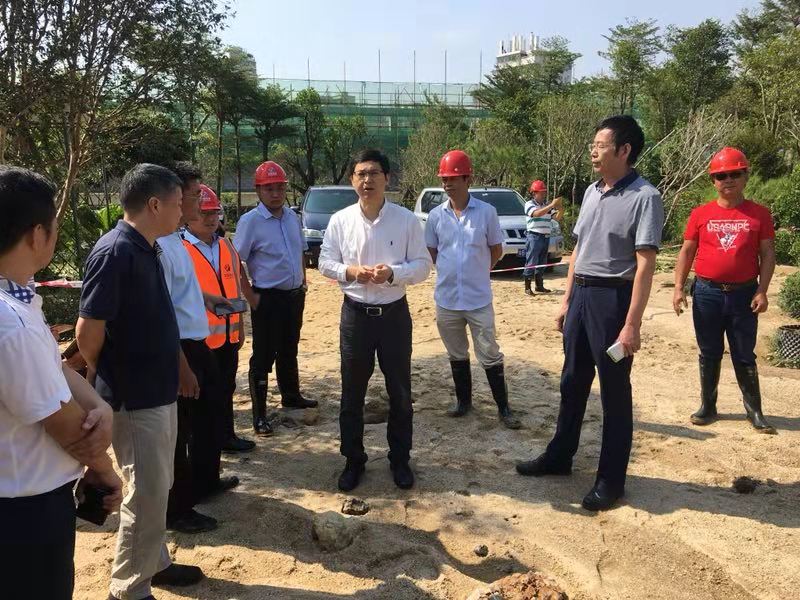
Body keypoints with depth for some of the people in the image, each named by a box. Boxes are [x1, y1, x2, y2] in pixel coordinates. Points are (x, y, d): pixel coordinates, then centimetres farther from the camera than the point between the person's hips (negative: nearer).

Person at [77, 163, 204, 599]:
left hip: (157, 390, 9)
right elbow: (88, 330, -23)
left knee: (157, 487, 21)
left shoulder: (145, 249, 8)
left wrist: (175, 370, 14)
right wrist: (105, 377, -6)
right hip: (134, 397, -9)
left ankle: (154, 563, 38)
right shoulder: (114, 252, -22)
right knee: (146, 495, 2)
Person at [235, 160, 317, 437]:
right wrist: (250, 297, -16)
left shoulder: (292, 217, 7)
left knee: (289, 350, 21)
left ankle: (291, 396, 39)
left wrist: (303, 282, 11)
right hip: (268, 298, -7)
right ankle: (259, 415, 7)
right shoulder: (250, 221, -14)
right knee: (263, 357, -1)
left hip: (295, 295, 7)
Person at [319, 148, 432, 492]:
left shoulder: (406, 219, -4)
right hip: (355, 313, 1)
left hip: (394, 313, -1)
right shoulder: (340, 220, -1)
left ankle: (400, 460, 27)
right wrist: (351, 271, -17)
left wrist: (392, 273, -21)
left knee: (400, 391, 9)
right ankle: (353, 460, 26)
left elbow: (422, 266, -4)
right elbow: (325, 263, 3)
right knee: (352, 391, 10)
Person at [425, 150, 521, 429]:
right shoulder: (436, 215, 1)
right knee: (457, 355, 16)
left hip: (479, 298, -3)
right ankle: (464, 400, 31)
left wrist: (476, 272, 6)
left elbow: (496, 251, 3)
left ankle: (504, 408, 15)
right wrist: (451, 272, 7)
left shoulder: (486, 212, -6)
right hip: (446, 299, 3)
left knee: (490, 355, 3)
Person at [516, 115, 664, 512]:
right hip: (580, 294, 8)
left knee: (614, 392, 4)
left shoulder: (644, 197, -13)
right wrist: (567, 300, 15)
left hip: (612, 297, -7)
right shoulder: (591, 192, 11)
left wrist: (632, 324, -22)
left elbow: (645, 264, -18)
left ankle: (611, 480, 18)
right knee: (572, 383, 18)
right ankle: (559, 457, 34)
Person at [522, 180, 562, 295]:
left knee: (542, 263, 12)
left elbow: (557, 217, 8)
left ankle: (540, 286, 21)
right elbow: (537, 213, -23)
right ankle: (527, 287, -1)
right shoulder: (529, 204, -4)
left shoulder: (547, 205, 13)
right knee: (531, 263, -6)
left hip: (546, 237, 7)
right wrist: (552, 205, -26)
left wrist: (559, 208, -12)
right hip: (534, 237, -6)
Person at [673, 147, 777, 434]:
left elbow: (767, 255, 0)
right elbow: (686, 252, 4)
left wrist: (762, 291, -8)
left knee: (744, 356, 7)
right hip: (707, 293, 1)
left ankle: (755, 411, 18)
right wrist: (678, 287, -3)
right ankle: (707, 406, 22)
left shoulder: (759, 214, 1)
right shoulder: (700, 214, 2)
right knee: (709, 353, 11)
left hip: (744, 294, -1)